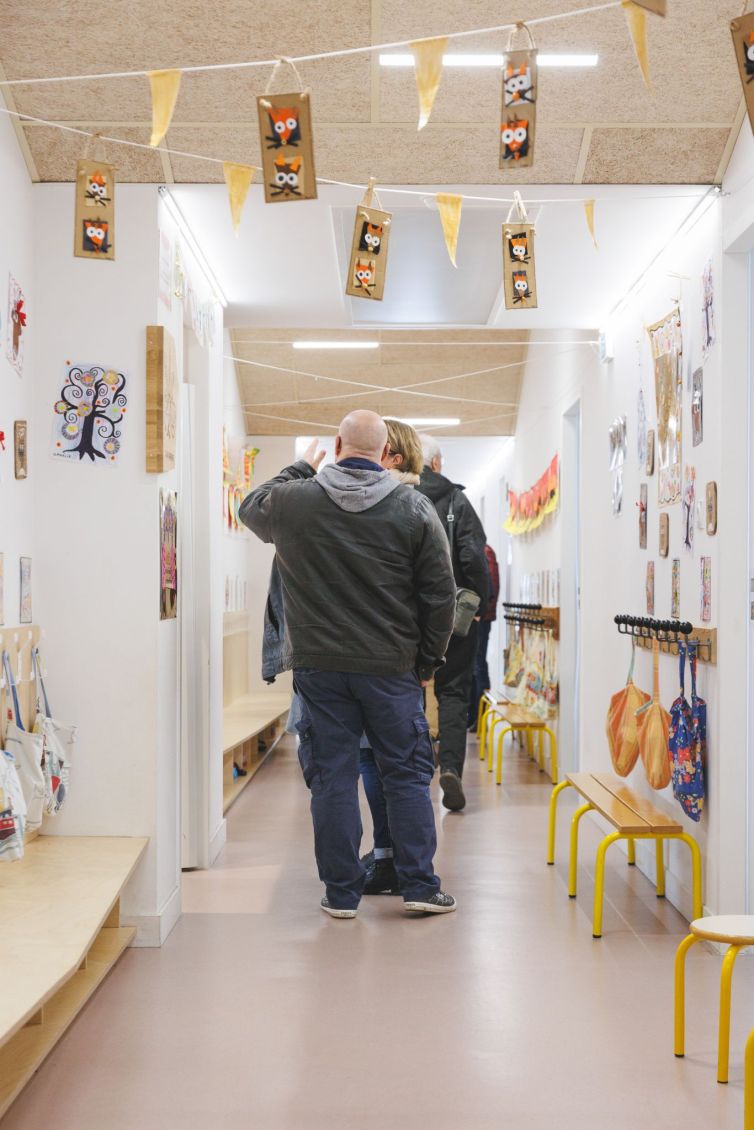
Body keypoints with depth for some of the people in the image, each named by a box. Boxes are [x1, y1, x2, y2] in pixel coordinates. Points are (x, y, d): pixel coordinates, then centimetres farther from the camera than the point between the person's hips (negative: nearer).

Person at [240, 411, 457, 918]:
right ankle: (421, 886, 13)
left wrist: (302, 468, 31)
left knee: (332, 777, 7)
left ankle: (342, 892, 13)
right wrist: (427, 662, 9)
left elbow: (251, 507, 23)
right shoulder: (414, 509, -3)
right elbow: (440, 596, -2)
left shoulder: (294, 500, -2)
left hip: (319, 666, 1)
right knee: (407, 774, 10)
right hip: (391, 667, 0)